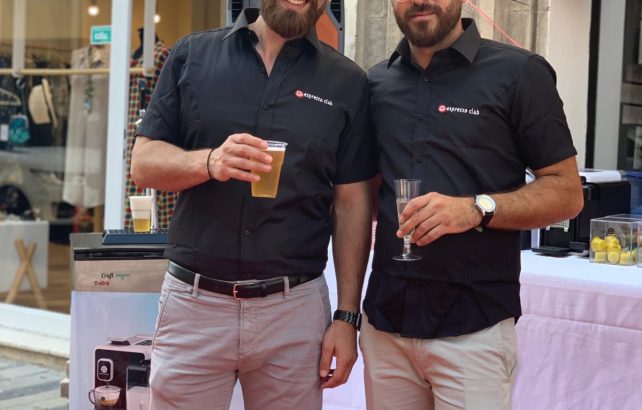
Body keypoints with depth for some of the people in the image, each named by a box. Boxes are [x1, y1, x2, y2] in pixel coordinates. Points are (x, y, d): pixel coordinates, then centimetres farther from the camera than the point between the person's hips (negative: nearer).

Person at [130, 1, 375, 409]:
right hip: (194, 301, 0)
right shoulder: (192, 55, 3)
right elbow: (144, 162, 1)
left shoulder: (348, 82, 3)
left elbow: (352, 206, 3)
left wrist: (347, 315, -1)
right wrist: (209, 162, -19)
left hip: (295, 308, 0)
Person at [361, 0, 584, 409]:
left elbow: (567, 193, -4)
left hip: (473, 326, -4)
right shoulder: (376, 83, 9)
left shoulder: (519, 73, -4)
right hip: (384, 318, 4)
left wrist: (478, 209, -20)